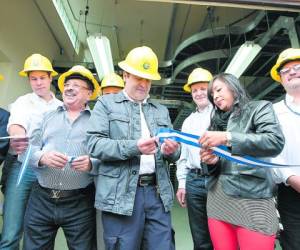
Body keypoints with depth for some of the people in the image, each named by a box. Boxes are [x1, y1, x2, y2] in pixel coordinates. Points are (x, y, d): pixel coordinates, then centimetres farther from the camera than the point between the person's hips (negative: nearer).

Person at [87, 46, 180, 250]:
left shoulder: (161, 110, 16)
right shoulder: (106, 103, 5)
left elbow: (173, 153, 14)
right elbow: (95, 144, -8)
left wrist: (171, 150, -10)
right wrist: (134, 147, -21)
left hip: (157, 192, 4)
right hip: (121, 194, -3)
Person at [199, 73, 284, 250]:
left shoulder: (259, 108, 4)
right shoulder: (217, 121, 16)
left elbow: (276, 142, -15)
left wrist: (227, 138, -21)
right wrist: (211, 160, -8)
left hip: (252, 199, -4)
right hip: (217, 198, 5)